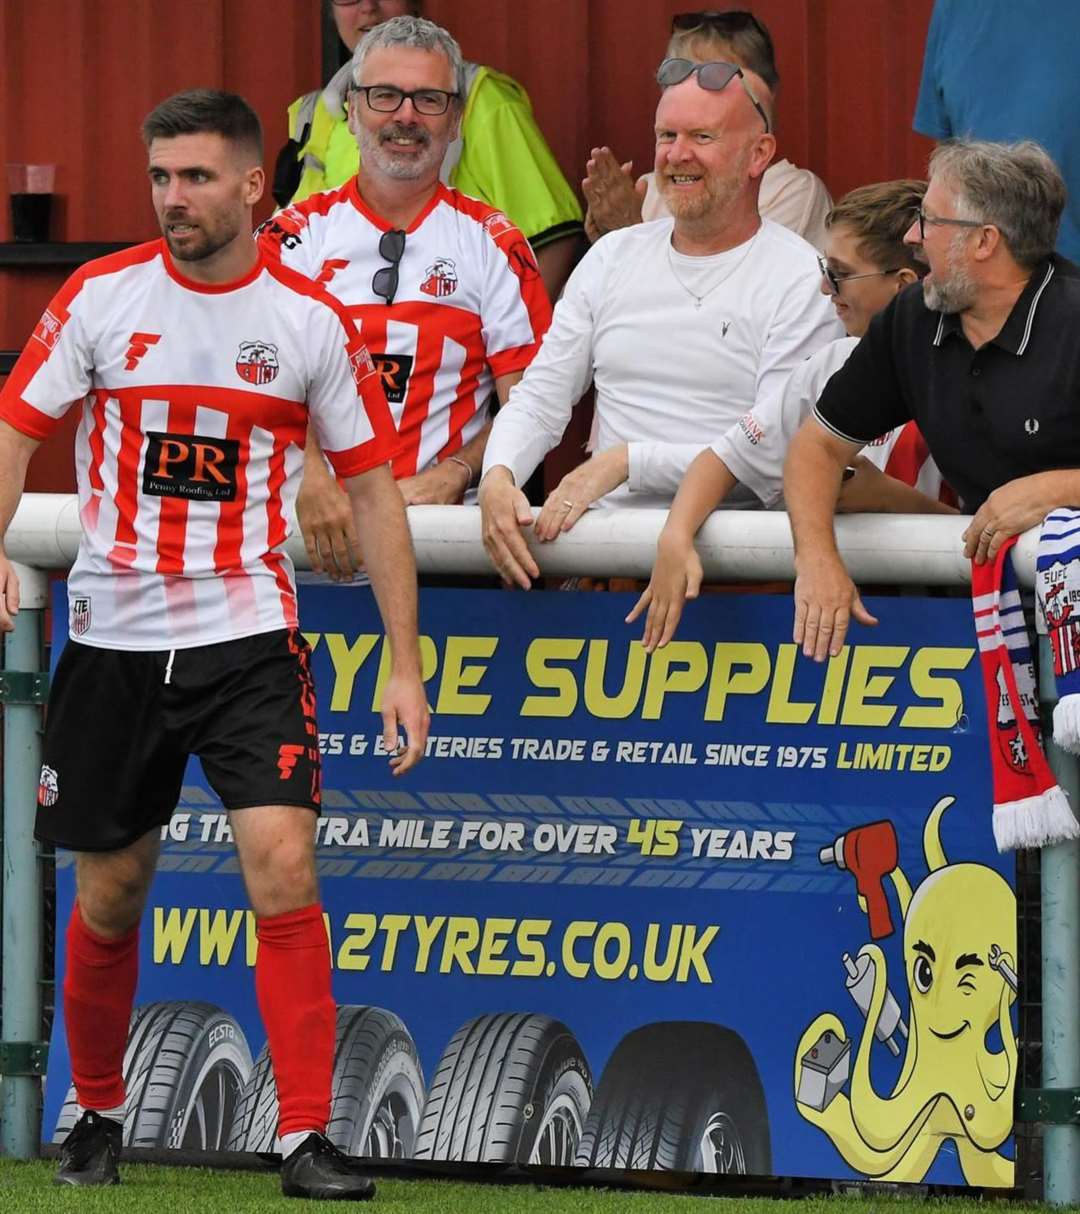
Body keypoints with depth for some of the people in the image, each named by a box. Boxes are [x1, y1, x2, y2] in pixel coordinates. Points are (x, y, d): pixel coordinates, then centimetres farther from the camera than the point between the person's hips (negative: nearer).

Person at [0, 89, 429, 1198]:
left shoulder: (312, 322, -2)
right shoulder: (100, 296, -1)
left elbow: (371, 488, 3)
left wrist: (404, 661, -1)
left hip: (248, 637, -1)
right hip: (113, 637, 1)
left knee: (282, 867, -17)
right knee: (109, 897, 9)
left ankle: (305, 1139, -13)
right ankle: (95, 1114, 31)